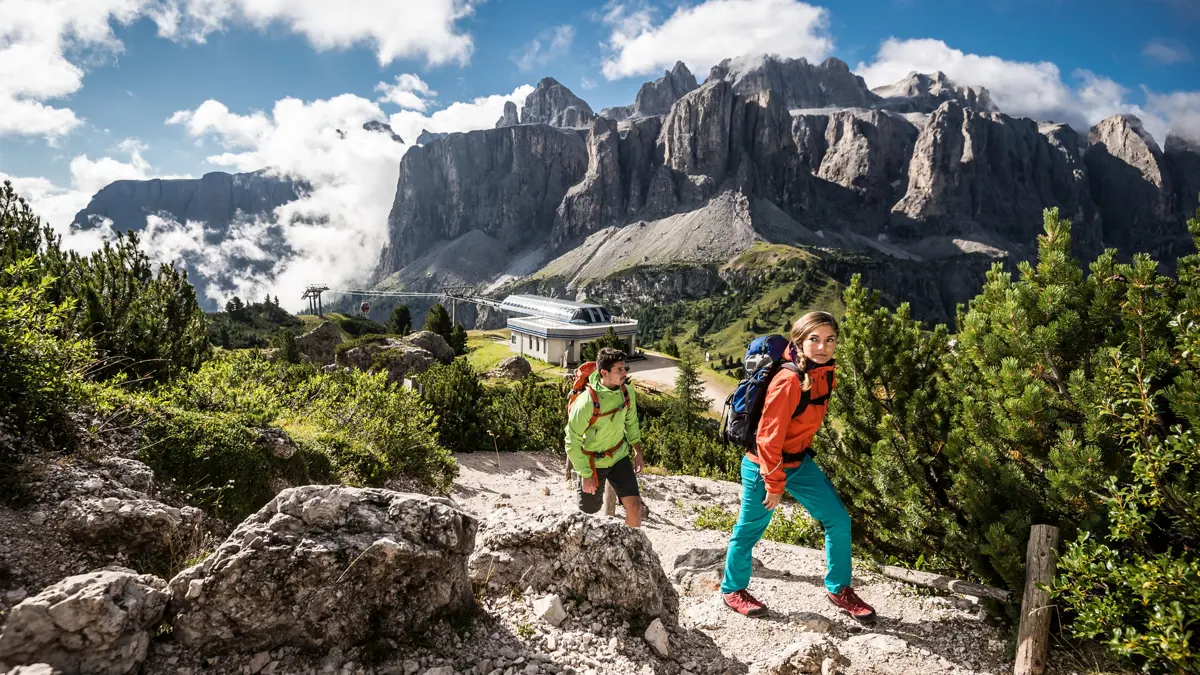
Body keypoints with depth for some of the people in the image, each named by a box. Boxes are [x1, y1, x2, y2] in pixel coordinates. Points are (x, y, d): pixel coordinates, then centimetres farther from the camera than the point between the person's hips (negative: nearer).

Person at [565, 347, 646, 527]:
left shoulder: (627, 392, -11)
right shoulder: (587, 402, -29)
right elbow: (573, 441, -20)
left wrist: (637, 450, 7)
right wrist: (585, 474, -17)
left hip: (619, 457, 4)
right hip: (593, 463, -4)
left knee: (635, 505, -6)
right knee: (588, 511, 13)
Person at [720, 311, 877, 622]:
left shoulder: (826, 373, -3)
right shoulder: (788, 381, -28)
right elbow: (769, 437, -24)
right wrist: (774, 484, -18)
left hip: (799, 461, 8)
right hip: (764, 466, -7)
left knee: (838, 520, 6)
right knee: (749, 530, 10)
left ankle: (839, 589, 26)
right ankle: (733, 589, 32)